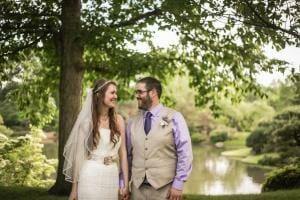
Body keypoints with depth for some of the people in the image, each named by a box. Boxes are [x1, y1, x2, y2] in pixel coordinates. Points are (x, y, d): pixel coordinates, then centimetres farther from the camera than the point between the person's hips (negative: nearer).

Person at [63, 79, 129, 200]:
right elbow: (79, 154, -2)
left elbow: (122, 152, 6)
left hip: (112, 177, 3)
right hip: (91, 177, -3)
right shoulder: (87, 120, -2)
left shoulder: (118, 120, 5)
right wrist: (74, 187, -4)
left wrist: (126, 184, 2)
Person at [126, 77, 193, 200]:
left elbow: (185, 153, -7)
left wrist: (178, 184, -11)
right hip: (138, 187, 3)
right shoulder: (132, 122, 7)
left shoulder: (174, 117, -4)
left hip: (165, 188, -3)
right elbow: (128, 155, 10)